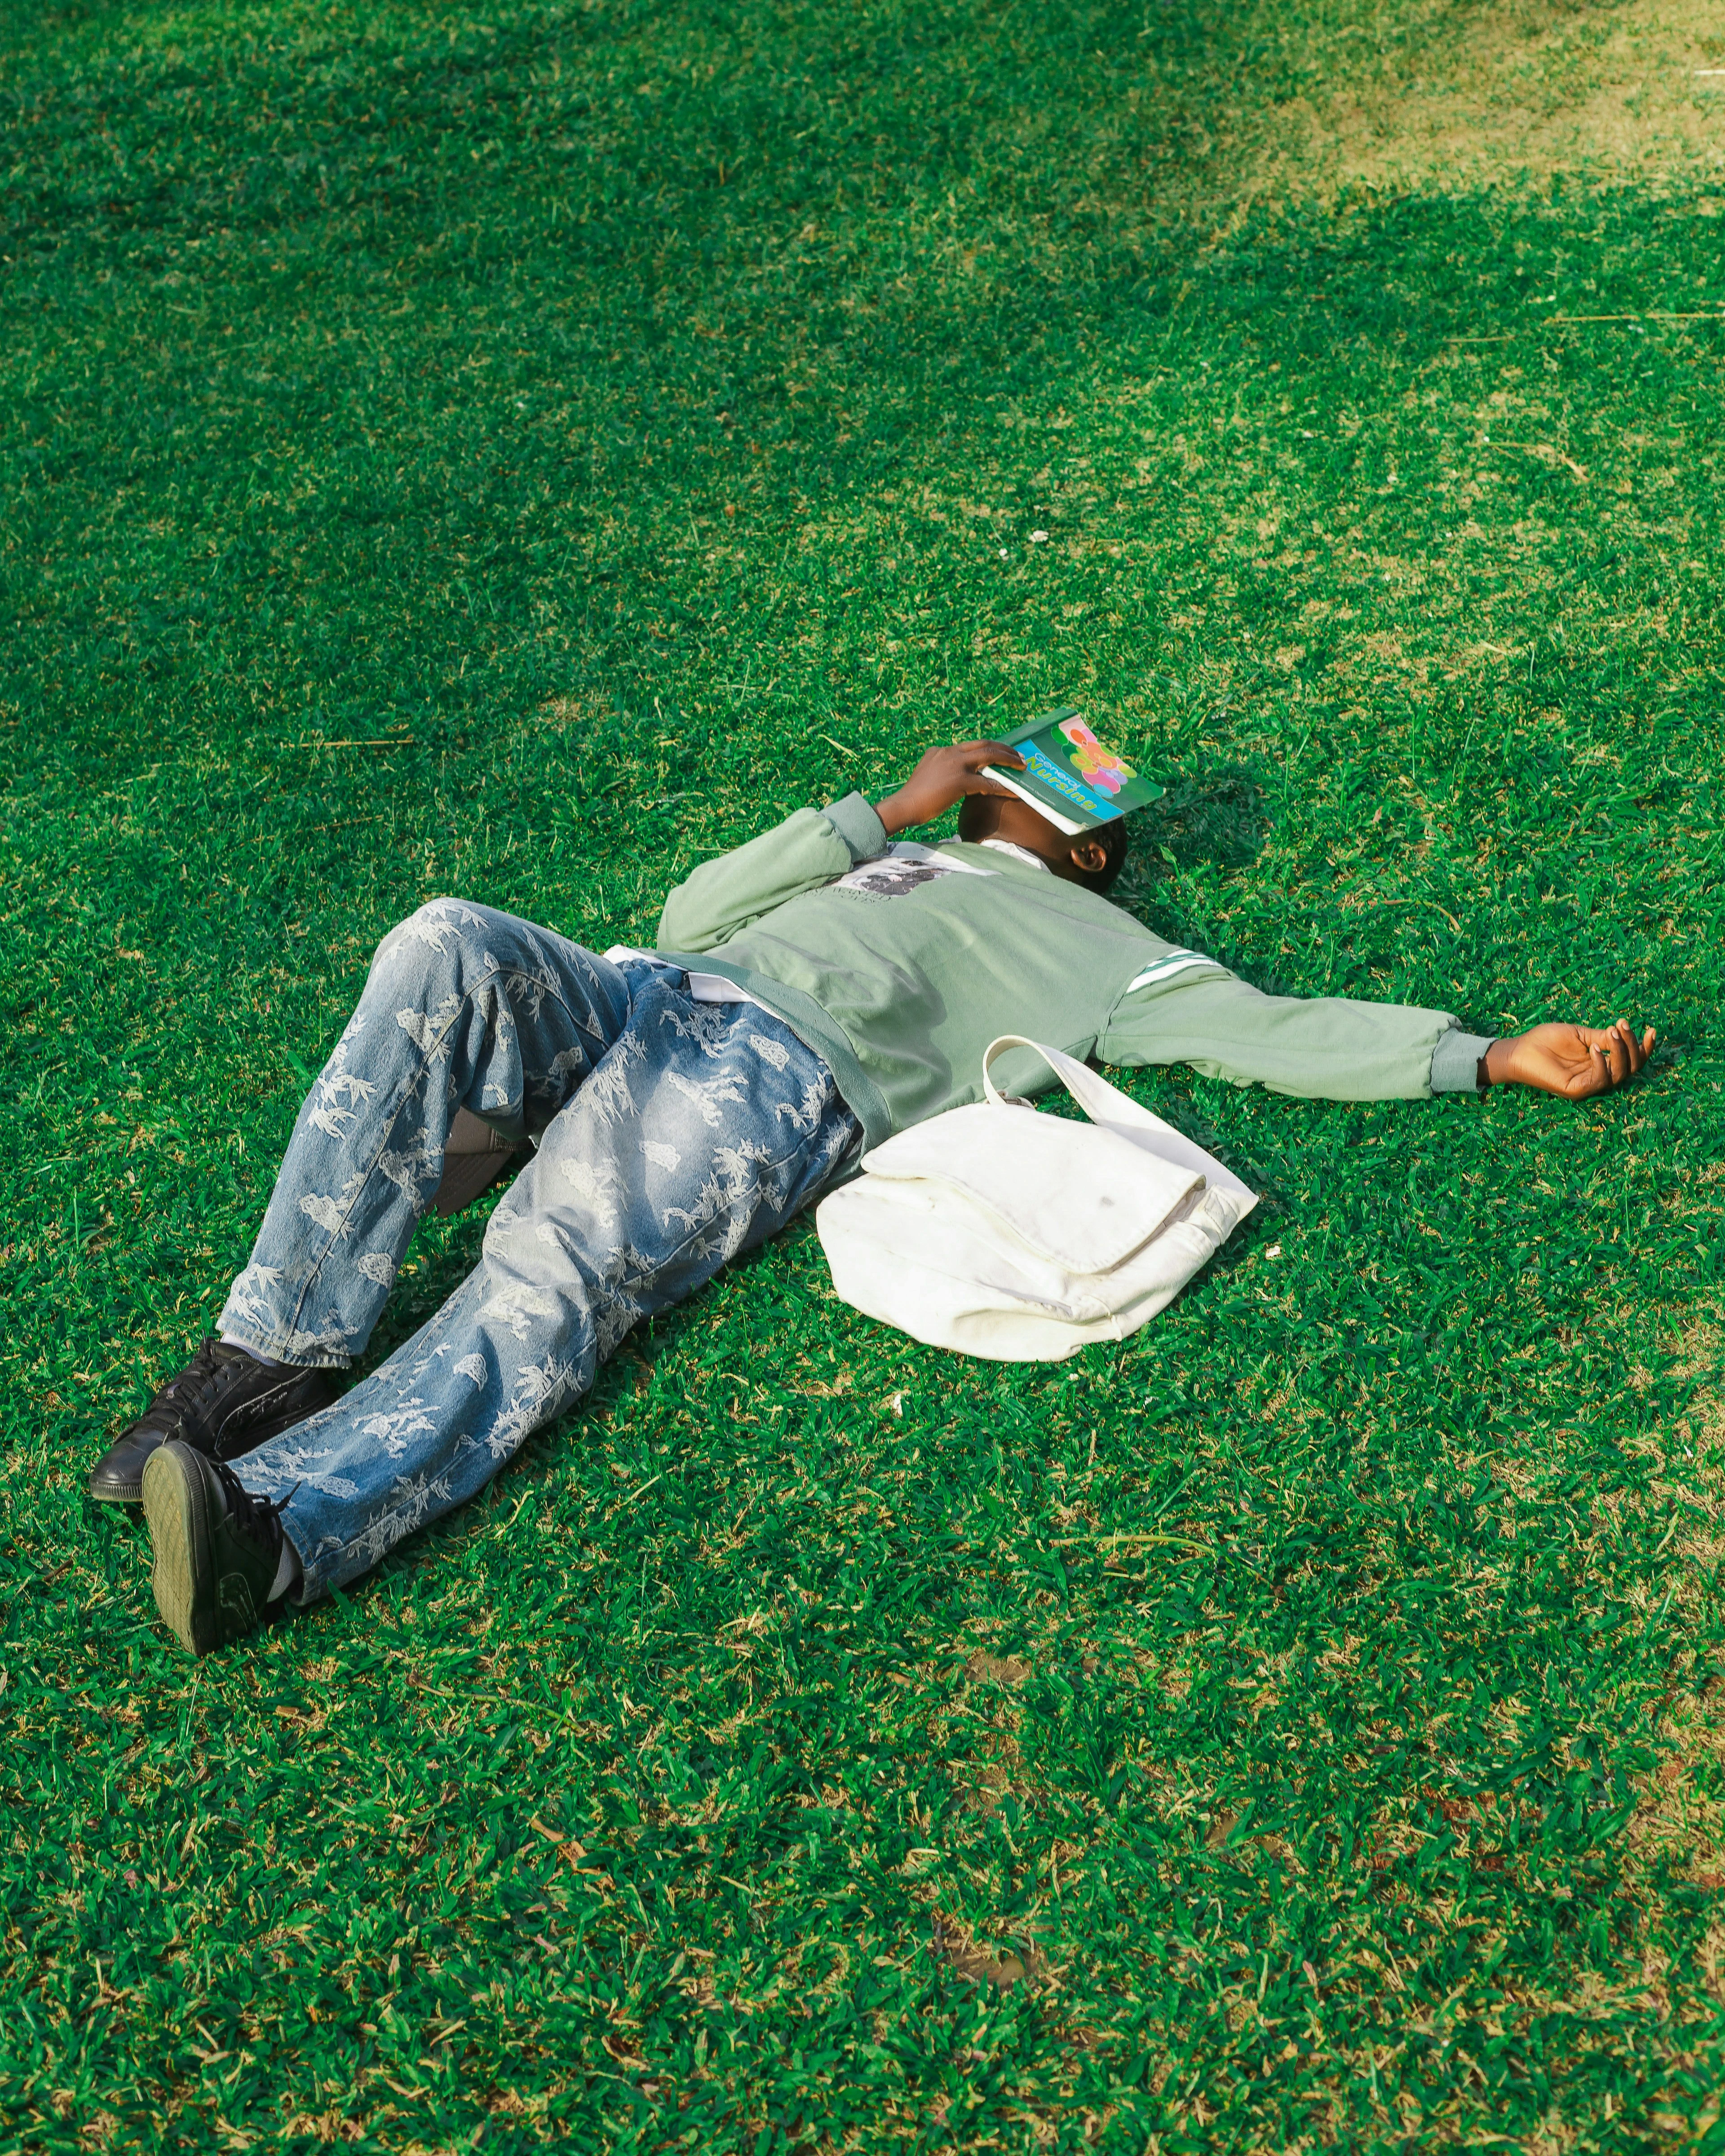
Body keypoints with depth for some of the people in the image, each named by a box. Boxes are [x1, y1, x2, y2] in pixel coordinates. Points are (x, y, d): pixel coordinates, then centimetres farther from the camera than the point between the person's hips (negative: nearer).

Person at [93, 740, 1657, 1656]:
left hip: (779, 1083, -4)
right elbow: (690, 913, 23)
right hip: (635, 1000, 5)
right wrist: (885, 809, 18)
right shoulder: (886, 853, 39)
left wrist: (1496, 1057, 9)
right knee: (451, 949, -28)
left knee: (553, 1281, -33)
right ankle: (280, 1355, -30)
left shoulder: (1087, 944, 27)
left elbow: (1275, 1028, 18)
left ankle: (271, 1528, -51)